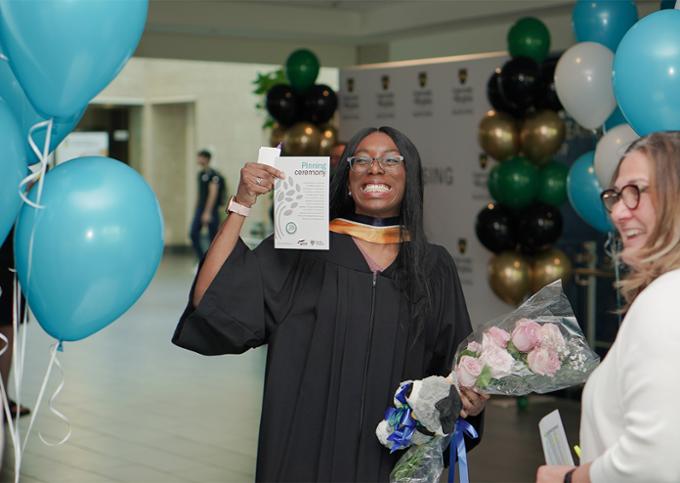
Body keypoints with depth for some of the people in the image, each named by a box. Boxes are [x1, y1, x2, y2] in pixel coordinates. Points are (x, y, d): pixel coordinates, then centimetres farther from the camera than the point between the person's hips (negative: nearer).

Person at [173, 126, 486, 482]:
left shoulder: (434, 267, 3)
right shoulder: (302, 249, -3)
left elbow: (453, 365, 9)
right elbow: (210, 300, -12)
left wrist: (471, 401, -13)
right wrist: (241, 204, -18)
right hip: (308, 448, -2)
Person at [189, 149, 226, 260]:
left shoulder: (213, 174, -12)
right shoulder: (201, 174, 13)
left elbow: (213, 193, -18)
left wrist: (207, 213, -23)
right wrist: (196, 209, 18)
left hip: (211, 209, -8)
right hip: (200, 208, 8)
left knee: (212, 236, -1)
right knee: (193, 233, -3)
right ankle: (202, 259, 4)